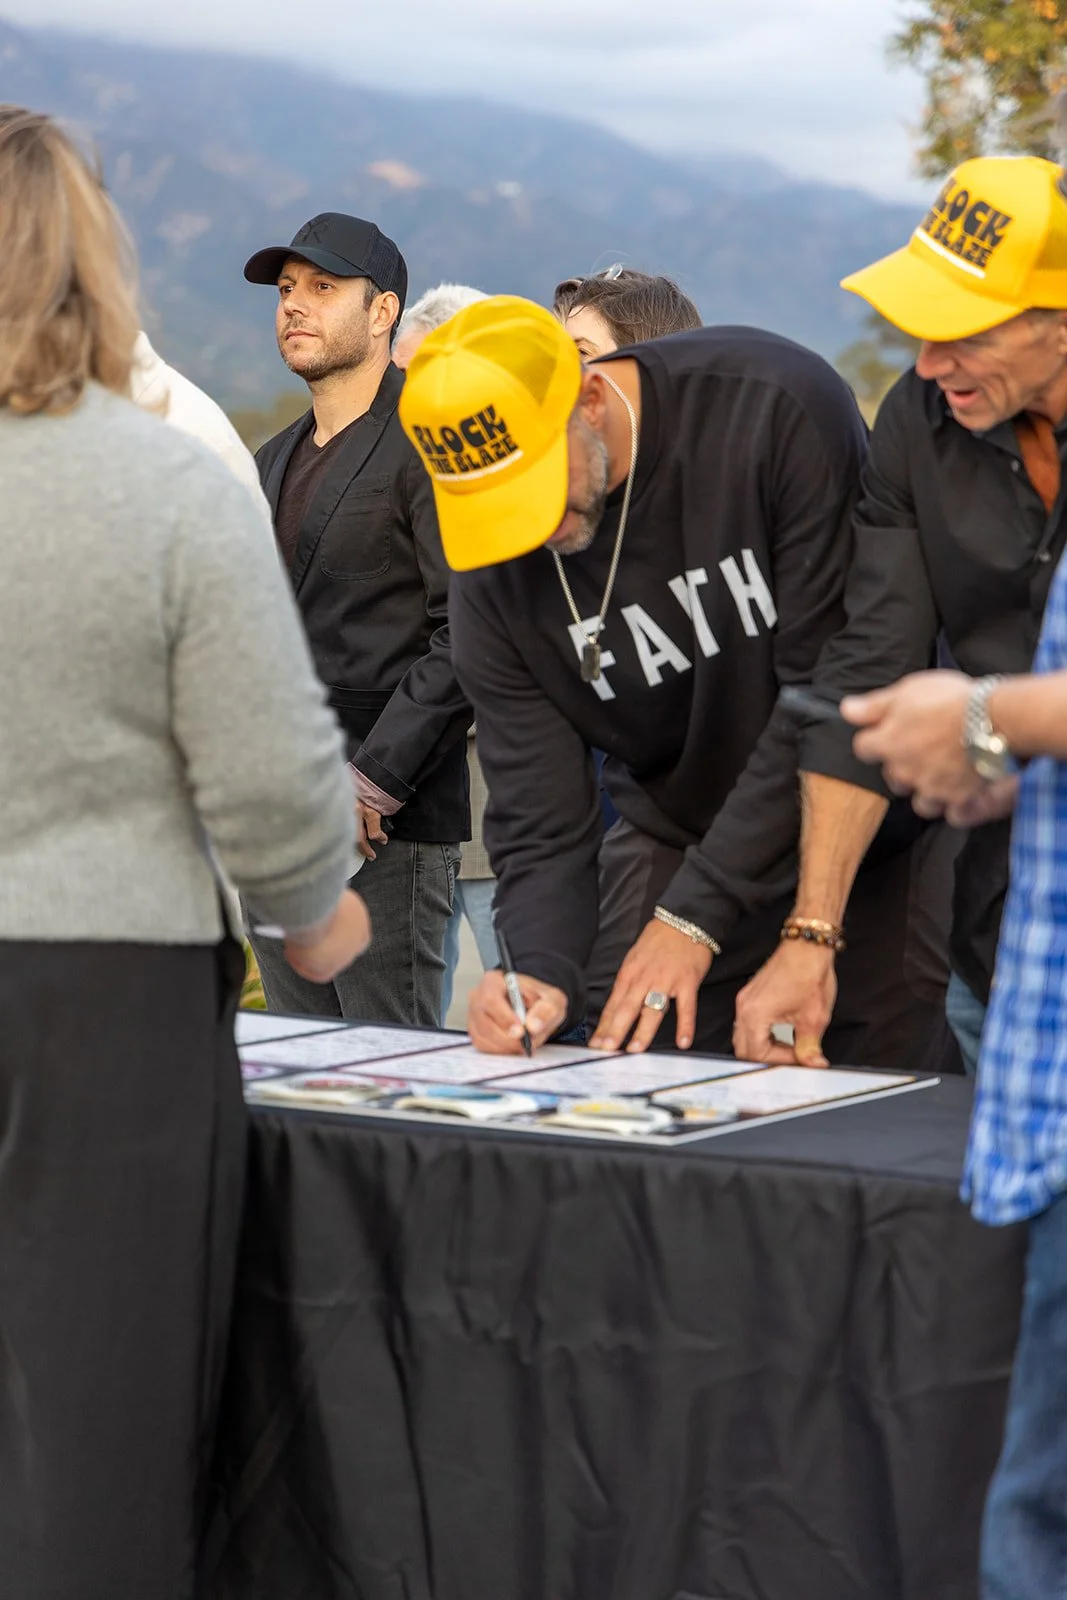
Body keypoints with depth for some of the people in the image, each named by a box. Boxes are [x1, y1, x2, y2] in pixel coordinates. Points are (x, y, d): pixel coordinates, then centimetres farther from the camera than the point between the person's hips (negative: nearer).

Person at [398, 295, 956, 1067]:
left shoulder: (778, 408, -25)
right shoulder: (493, 570, -11)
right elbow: (539, 826, -9)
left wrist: (695, 916, -26)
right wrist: (544, 973, -30)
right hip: (673, 824, 4)